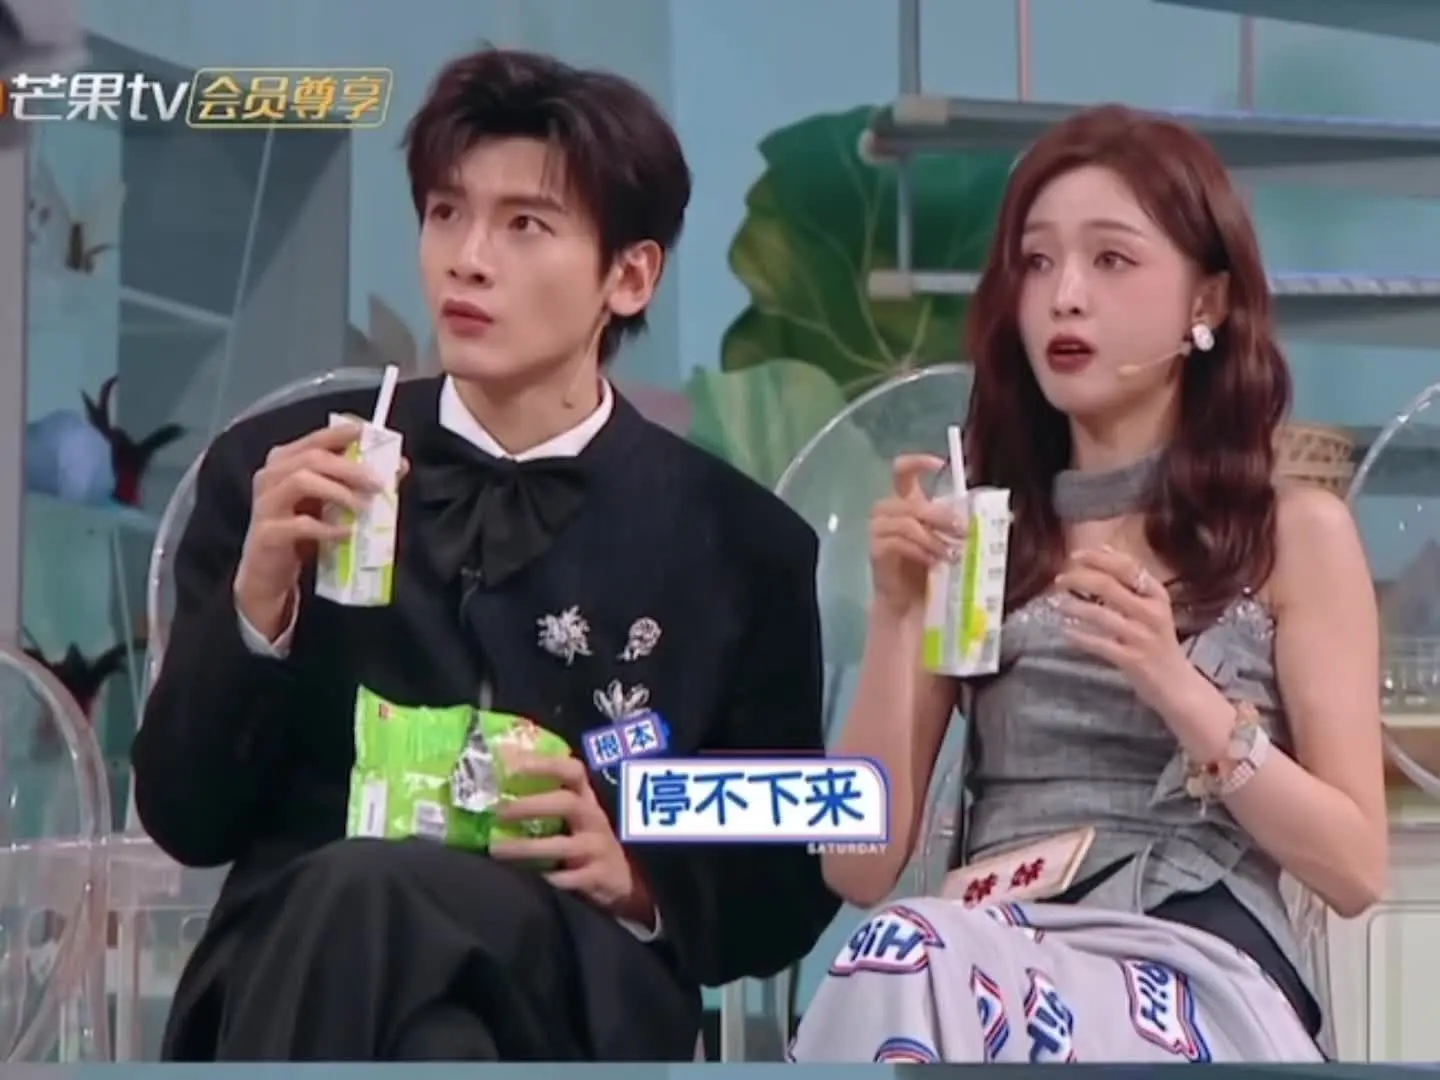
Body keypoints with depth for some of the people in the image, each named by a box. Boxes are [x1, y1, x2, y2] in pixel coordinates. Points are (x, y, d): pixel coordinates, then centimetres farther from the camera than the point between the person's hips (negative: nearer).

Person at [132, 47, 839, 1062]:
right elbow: (186, 819, 7)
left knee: (369, 899, -37)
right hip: (294, 968, 1)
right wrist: (260, 597, -10)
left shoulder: (741, 543, 9)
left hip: (580, 991, -1)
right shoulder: (277, 468, 11)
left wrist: (637, 876, -7)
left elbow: (789, 893, 14)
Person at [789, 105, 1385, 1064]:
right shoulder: (971, 529, 17)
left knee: (908, 978, -36)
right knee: (904, 959, -36)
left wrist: (1178, 690, -11)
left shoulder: (1298, 532, 9)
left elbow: (1355, 870, 2)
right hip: (992, 966, 4)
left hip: (1196, 982, -3)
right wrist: (897, 617, -2)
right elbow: (861, 869, 10)